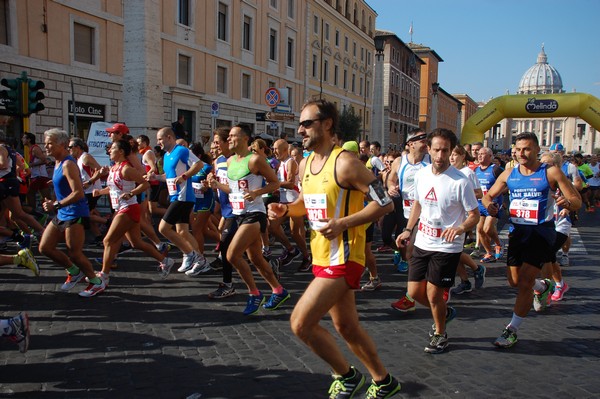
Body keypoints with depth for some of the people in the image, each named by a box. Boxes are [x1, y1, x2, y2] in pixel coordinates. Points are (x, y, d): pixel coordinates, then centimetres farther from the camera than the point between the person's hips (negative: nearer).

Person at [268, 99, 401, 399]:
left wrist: (342, 223, -23)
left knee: (300, 323, -11)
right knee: (346, 327, 18)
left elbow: (385, 203, -16)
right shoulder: (306, 164, 8)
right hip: (322, 258, 9)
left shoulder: (345, 163, -17)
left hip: (343, 259, -9)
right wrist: (285, 210, 1)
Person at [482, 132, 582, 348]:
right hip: (517, 231, 5)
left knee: (524, 282, -10)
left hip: (541, 232, -5)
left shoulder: (550, 172, -8)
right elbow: (488, 195, 13)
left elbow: (577, 201, -6)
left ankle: (512, 331, 3)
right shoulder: (509, 174, 3)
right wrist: (489, 205, -12)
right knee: (515, 281, 13)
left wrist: (567, 203, -30)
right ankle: (542, 286, 47)